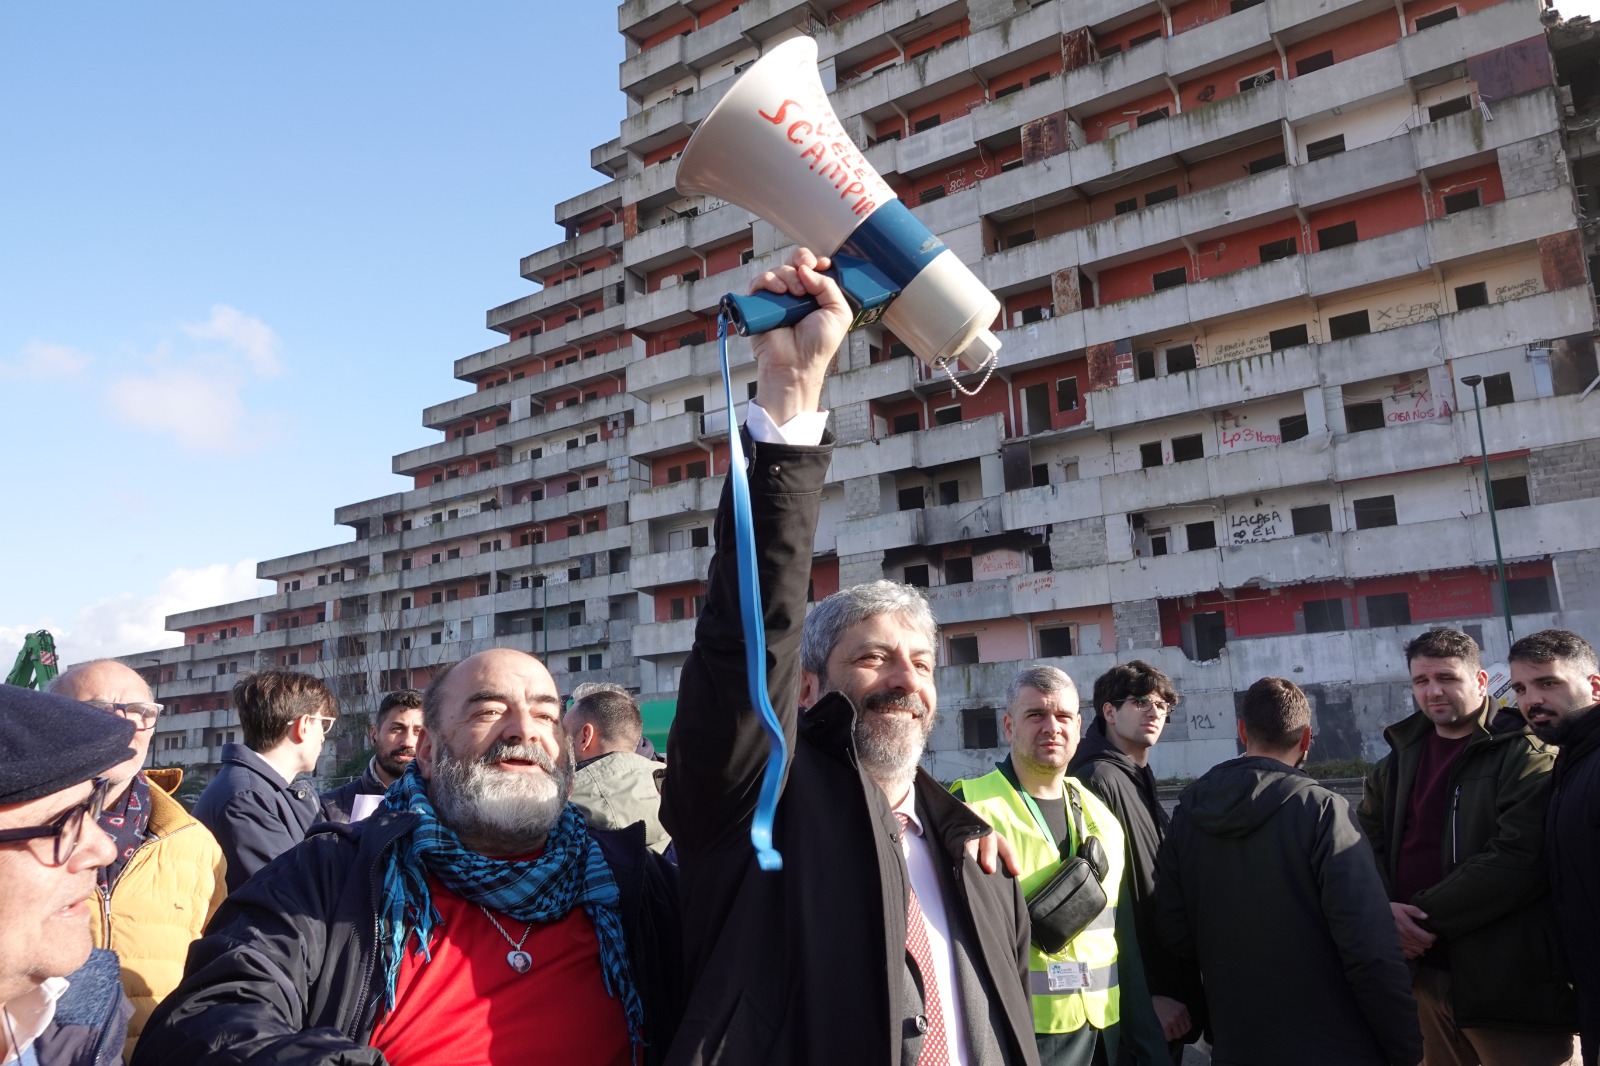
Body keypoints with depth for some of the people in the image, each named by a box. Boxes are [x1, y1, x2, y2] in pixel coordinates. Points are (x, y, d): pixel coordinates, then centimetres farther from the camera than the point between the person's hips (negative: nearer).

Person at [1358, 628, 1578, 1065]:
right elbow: (1368, 844, 11)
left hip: (1511, 984, -5)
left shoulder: (1526, 755, -7)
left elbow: (1519, 859, -19)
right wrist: (1384, 909, -9)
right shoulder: (1397, 761, 12)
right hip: (1421, 974, 6)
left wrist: (1426, 919, -16)